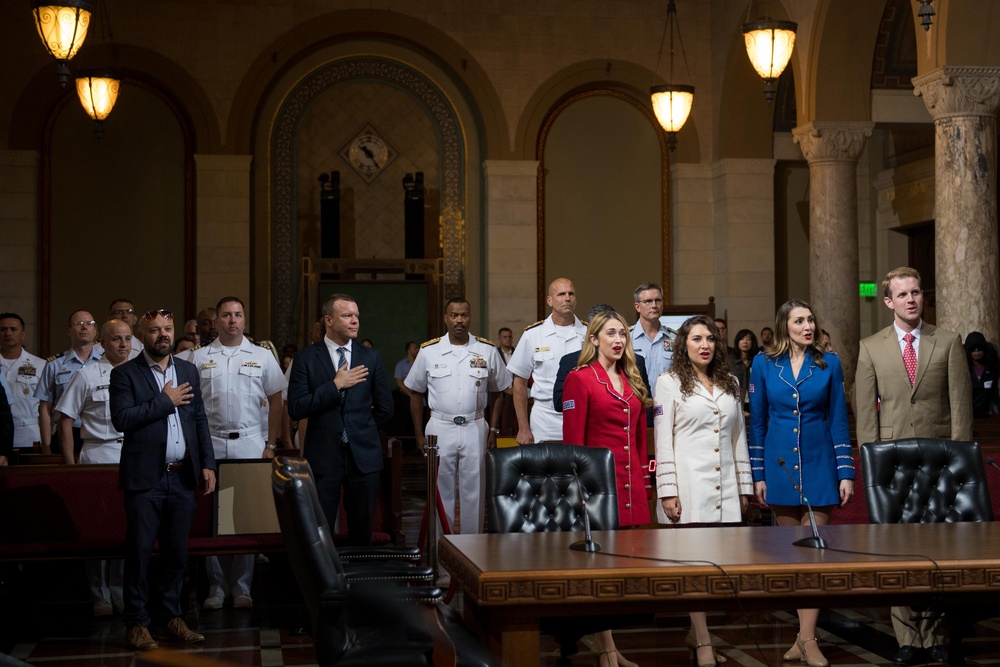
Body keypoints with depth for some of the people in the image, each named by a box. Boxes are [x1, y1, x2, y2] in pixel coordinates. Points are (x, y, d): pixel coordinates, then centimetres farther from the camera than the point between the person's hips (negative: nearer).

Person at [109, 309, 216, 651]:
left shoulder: (188, 370, 13)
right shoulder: (125, 374, -1)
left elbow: (200, 419, 14)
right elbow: (122, 418, -15)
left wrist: (207, 463, 6)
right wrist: (165, 401, -12)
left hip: (183, 477, 4)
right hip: (145, 478, -4)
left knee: (177, 552, 10)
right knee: (139, 551, -1)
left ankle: (173, 618, 19)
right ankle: (137, 623, 8)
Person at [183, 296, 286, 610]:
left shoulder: (262, 356, 7)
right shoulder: (197, 357, 7)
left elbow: (275, 401, 7)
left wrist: (271, 445, 1)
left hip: (251, 445, 0)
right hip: (210, 444, 0)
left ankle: (241, 587, 10)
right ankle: (216, 587, 11)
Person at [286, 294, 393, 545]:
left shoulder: (371, 357, 7)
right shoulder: (306, 357, 0)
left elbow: (385, 410, 13)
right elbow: (295, 409, -9)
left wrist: (359, 431, 11)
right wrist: (335, 385, -12)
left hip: (363, 456, 2)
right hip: (323, 456, -2)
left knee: (362, 530, 7)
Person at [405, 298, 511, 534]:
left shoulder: (488, 351, 3)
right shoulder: (428, 351, 1)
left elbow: (496, 393, 10)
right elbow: (416, 394, 7)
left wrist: (493, 430, 3)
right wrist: (419, 435, 4)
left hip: (475, 428, 0)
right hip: (440, 428, 0)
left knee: (473, 490, 4)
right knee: (441, 490, 5)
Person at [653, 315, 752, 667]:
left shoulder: (730, 384, 15)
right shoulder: (670, 382, 1)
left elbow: (739, 437, 16)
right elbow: (662, 440, -4)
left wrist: (744, 485, 12)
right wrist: (667, 491, -10)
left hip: (725, 485, 5)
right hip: (690, 485, -5)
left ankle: (695, 632, 19)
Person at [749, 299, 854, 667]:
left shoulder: (829, 363, 1)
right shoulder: (764, 364, 1)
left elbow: (838, 419, 2)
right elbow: (757, 422, 5)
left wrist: (846, 472, -3)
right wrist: (758, 474, 1)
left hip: (818, 464, -1)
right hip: (780, 465, 1)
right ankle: (805, 634, 16)